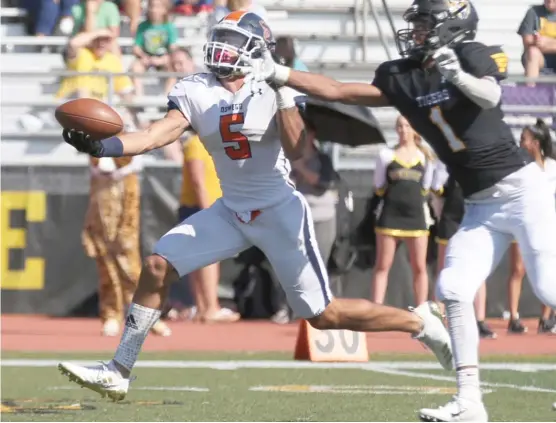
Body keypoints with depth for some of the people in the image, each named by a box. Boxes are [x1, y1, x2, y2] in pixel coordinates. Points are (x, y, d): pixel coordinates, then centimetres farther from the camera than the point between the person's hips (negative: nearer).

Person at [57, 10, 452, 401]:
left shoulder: (274, 88, -11)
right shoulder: (195, 92, -2)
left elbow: (295, 150, -21)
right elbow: (158, 135, -13)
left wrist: (282, 91, -25)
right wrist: (101, 146, -28)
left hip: (280, 212, -5)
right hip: (231, 212, 5)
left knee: (325, 316, -3)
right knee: (157, 265, -8)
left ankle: (420, 322, 18)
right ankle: (119, 372, -1)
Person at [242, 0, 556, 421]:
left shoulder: (474, 57, -13)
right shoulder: (404, 78, 5)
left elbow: (490, 97, -33)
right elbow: (337, 90, 7)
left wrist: (460, 77, -53)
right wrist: (279, 73, 1)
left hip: (521, 189, -7)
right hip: (481, 205, 7)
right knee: (454, 290, -3)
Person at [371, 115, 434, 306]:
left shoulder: (425, 156, 7)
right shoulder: (387, 154, 5)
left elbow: (426, 187, 14)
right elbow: (379, 187, 7)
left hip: (416, 215, 1)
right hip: (389, 215, -1)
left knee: (419, 267, 1)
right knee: (382, 266, -1)